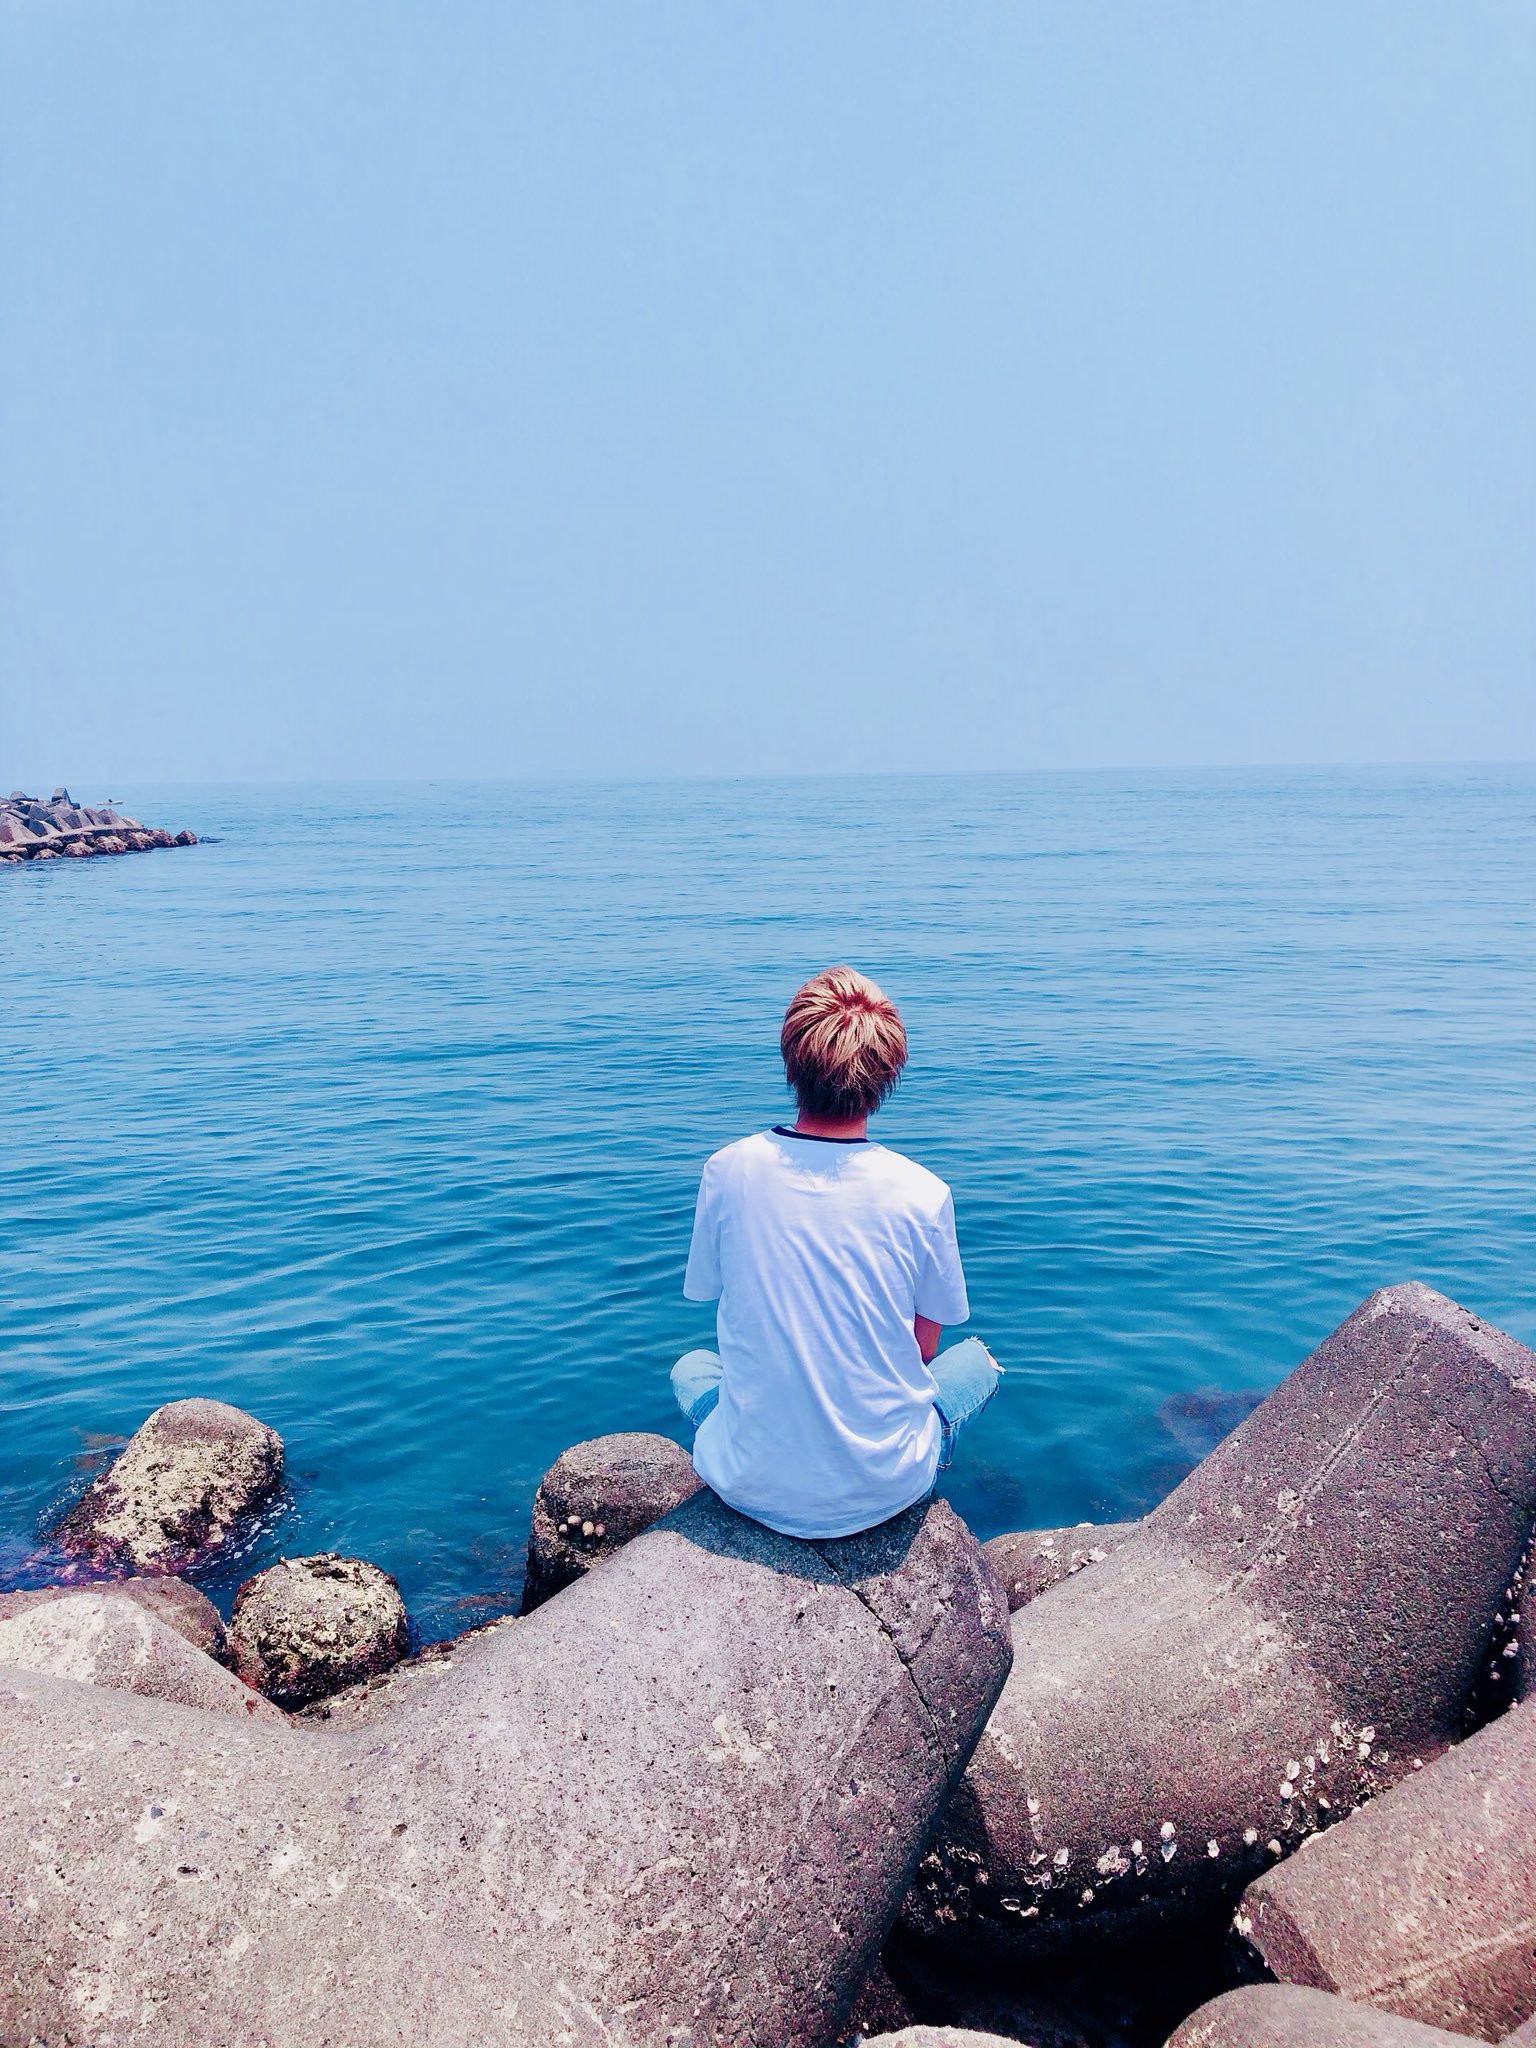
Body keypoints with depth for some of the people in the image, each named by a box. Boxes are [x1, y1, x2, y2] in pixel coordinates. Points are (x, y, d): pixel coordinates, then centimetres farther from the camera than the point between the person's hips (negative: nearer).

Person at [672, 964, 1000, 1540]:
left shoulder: (727, 1171, -12)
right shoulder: (924, 1194, -15)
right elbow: (924, 1348, -2)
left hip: (753, 1489, 1)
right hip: (882, 1491, -1)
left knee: (691, 1366, 34)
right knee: (978, 1358, 28)